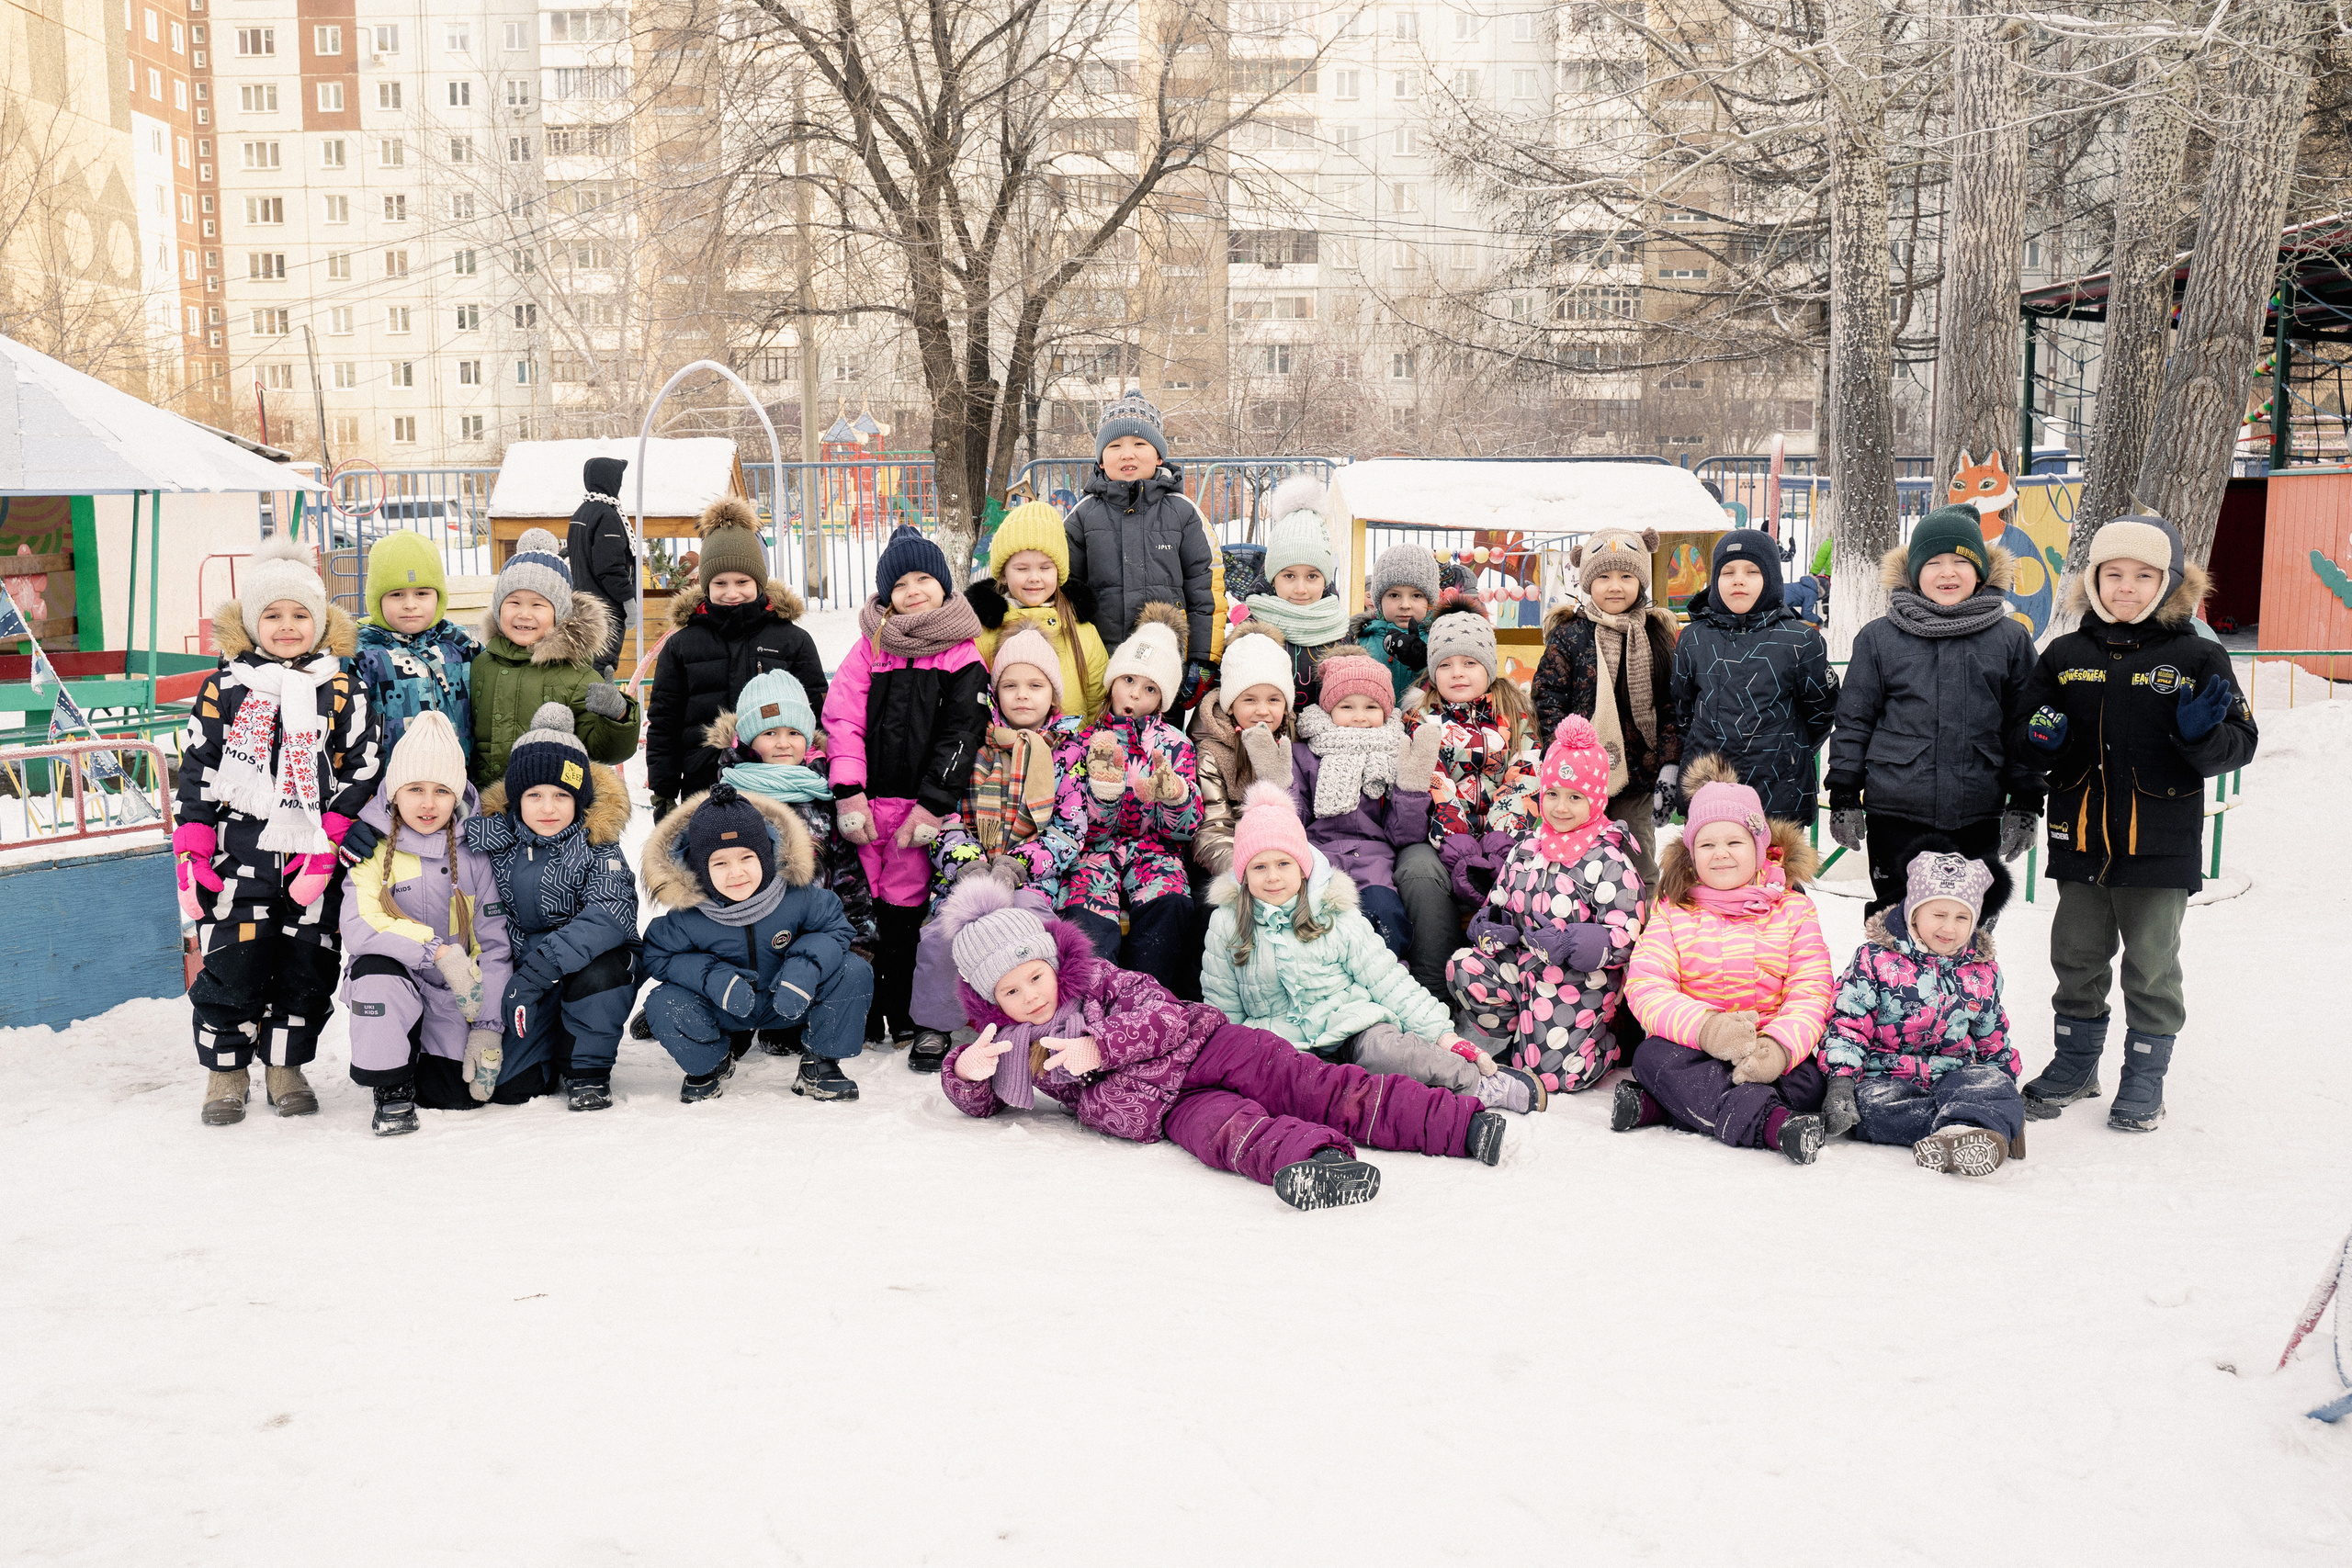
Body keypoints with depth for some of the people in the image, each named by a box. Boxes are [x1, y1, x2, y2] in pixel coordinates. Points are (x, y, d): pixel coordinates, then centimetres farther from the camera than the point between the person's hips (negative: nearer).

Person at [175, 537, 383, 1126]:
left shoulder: (343, 692, 3)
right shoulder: (224, 689, 4)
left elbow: (363, 770, 0)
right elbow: (196, 770, 5)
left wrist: (328, 843, -8)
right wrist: (191, 852, -2)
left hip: (314, 860, 1)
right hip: (239, 853, 0)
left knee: (308, 965, 6)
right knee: (231, 963, 0)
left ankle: (285, 1067, 22)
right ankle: (226, 1069, 16)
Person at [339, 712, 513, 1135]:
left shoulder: (474, 853, -3)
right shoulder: (372, 850, -7)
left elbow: (495, 945, -4)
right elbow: (358, 928, -22)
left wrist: (487, 1028, -11)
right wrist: (439, 951, -31)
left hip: (455, 997, 1)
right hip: (395, 981, -1)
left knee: (464, 1094, -15)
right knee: (376, 975, -35)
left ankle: (426, 1065, 22)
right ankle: (391, 1087, -12)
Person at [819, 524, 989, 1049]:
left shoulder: (963, 654, 3)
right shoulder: (870, 645, 9)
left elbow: (961, 735, -2)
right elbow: (841, 719, 2)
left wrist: (932, 804, -9)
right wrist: (848, 793, -9)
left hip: (922, 806, -2)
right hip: (866, 801, 2)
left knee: (906, 910, 0)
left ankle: (904, 1018, 12)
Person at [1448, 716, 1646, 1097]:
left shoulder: (1610, 863, -10)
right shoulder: (1525, 850, 8)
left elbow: (1625, 938, -14)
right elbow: (1500, 904, 18)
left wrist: (1572, 944, -31)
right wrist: (1489, 928, -7)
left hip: (1580, 980, -5)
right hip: (1524, 965, 5)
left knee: (1553, 1073, -15)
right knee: (1464, 968, -22)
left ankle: (1603, 1039, 19)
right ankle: (1516, 1038, 2)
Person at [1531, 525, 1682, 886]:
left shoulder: (1657, 635, 6)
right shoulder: (1568, 634, -1)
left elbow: (1671, 707, 6)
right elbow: (1547, 700, -3)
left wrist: (1670, 767, -2)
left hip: (1638, 778, 2)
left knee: (1640, 870, 9)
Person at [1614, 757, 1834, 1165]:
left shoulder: (1793, 909, 7)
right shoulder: (1673, 912, 7)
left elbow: (1811, 992, -2)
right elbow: (1645, 987, -6)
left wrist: (1780, 1045, -25)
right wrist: (1705, 1026, -26)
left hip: (1771, 1050, 0)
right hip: (1695, 1049, 0)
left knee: (1807, 1083, -31)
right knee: (1652, 1056, -31)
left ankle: (1656, 1106, -33)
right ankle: (1768, 1122, -43)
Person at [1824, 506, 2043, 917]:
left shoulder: (2012, 639, 6)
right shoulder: (1878, 638, 3)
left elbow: (2025, 727, 8)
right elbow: (1853, 720, 5)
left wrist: (2024, 806, 5)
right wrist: (1844, 798, 2)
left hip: (1977, 818, 1)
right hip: (1895, 813, -1)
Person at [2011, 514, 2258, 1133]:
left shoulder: (2197, 658, -3)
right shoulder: (2065, 656, 4)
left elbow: (2240, 745, -2)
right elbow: (2030, 724, 14)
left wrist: (2202, 733, -23)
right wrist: (2043, 735, -9)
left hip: (2160, 843, -3)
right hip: (2079, 837, 3)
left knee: (2151, 965, 6)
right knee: (2077, 956, 14)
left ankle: (2145, 1076, 21)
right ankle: (2075, 1063, 30)